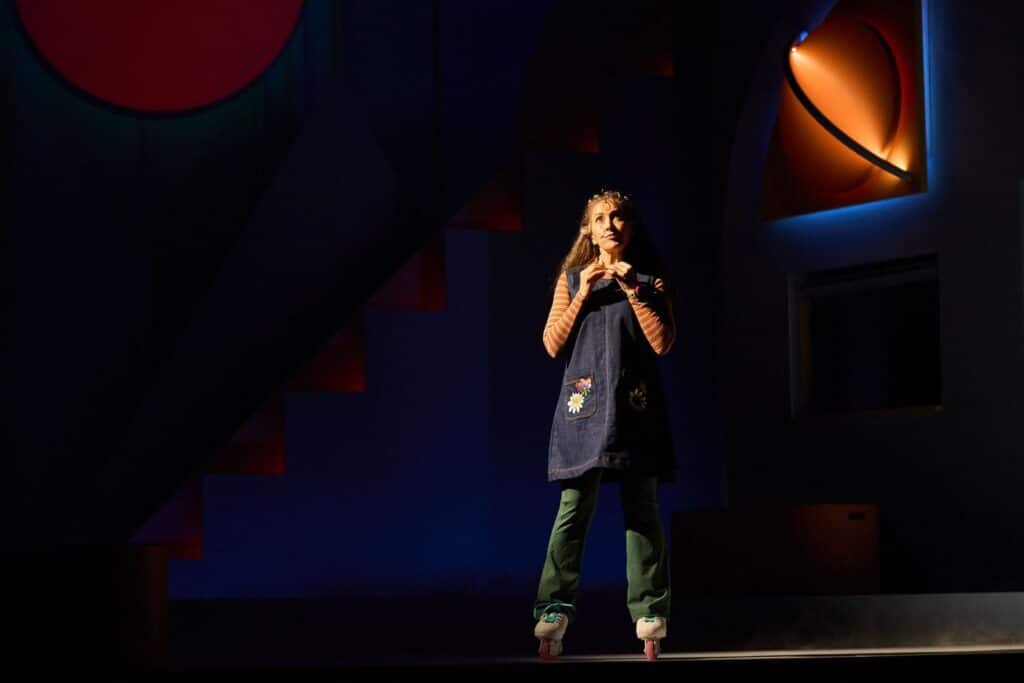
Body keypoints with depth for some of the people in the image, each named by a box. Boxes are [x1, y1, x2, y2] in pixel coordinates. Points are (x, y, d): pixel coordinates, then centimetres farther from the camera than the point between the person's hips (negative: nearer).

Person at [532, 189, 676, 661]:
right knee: (574, 508, -9)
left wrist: (633, 291, -6)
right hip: (584, 405, 0)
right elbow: (552, 345, 5)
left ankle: (650, 617, 0)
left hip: (634, 407, 0)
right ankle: (554, 611, -11)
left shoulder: (650, 281, 11)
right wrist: (583, 296, -3)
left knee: (642, 512, -2)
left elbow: (663, 343, -2)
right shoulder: (571, 281, 14)